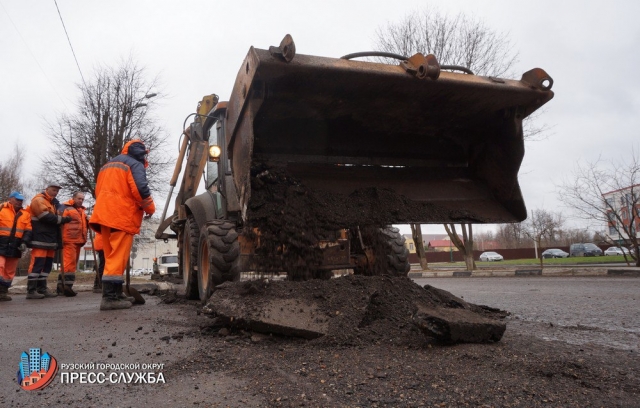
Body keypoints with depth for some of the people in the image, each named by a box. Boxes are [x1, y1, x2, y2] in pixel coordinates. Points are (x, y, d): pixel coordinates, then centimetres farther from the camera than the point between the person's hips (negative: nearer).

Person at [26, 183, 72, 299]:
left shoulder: (53, 203, 24)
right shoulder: (38, 200, -5)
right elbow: (46, 217, -18)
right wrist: (62, 219, -13)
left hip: (50, 238, 10)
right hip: (40, 239, -10)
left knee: (47, 264, 9)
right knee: (37, 264, -12)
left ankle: (42, 288, 14)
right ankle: (31, 290, -11)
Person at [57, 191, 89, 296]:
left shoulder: (82, 210, 23)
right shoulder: (65, 207, -2)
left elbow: (84, 225, 32)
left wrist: (88, 221, 9)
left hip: (78, 240, 9)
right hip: (69, 240, -9)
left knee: (73, 263, 10)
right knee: (69, 262, -14)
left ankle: (61, 286, 17)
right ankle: (66, 286, -16)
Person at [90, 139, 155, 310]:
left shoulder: (107, 165, 26)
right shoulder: (135, 164, -1)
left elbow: (99, 191, 26)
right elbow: (140, 188, -16)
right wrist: (150, 207, -2)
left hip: (105, 215, 9)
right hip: (123, 216, -8)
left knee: (112, 257, 12)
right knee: (118, 257, -10)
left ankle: (114, 294, 16)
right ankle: (111, 297, -14)